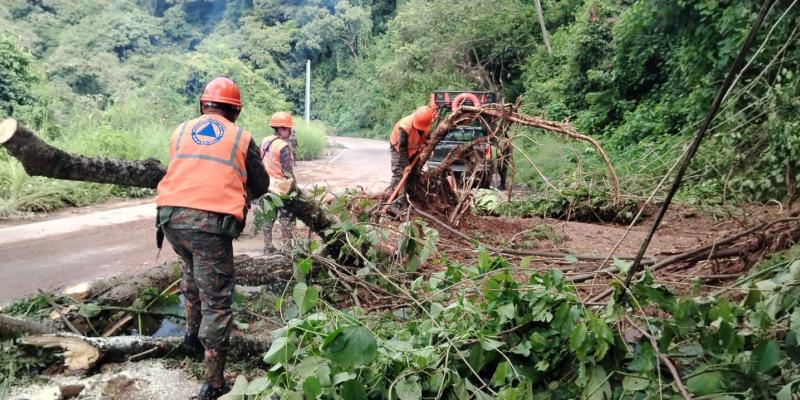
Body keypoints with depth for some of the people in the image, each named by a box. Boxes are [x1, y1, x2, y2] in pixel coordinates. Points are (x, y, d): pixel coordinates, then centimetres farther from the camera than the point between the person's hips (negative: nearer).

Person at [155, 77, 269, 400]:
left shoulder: (181, 131, 16)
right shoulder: (242, 138, 9)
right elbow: (261, 187, 18)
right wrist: (240, 193, 39)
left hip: (170, 217, 5)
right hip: (211, 224, -4)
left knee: (192, 271, 33)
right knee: (216, 302, 3)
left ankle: (192, 334, 42)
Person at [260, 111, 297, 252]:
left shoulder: (265, 142, 6)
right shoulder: (284, 146, -18)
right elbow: (288, 172, -18)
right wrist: (294, 187, -8)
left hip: (266, 186, 8)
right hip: (281, 188, -7)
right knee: (286, 219, 3)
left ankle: (268, 247, 20)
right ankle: (287, 248, 7)